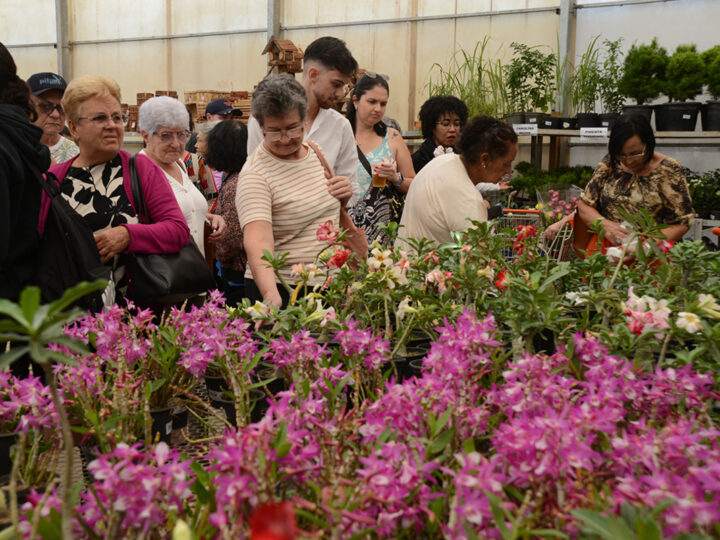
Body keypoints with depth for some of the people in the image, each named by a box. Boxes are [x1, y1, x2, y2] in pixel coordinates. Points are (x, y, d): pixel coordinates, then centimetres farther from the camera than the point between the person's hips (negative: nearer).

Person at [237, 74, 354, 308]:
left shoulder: (314, 151, 5)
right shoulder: (255, 175, -17)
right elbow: (258, 241, -30)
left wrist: (343, 197, 0)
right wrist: (270, 294, -46)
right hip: (281, 290, -6)